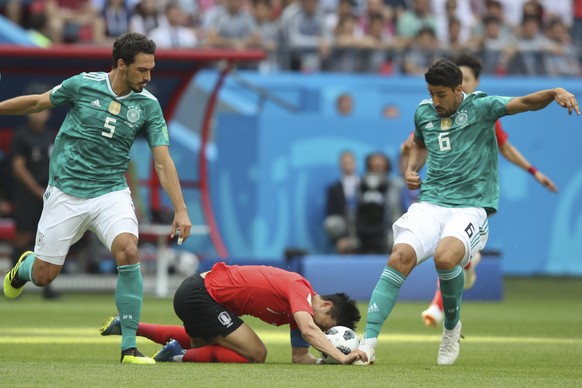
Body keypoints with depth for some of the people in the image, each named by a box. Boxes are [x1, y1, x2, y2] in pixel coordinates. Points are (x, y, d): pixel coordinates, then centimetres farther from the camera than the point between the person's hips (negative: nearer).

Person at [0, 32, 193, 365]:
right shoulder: (83, 85, -7)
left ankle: (130, 347, -18)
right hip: (66, 192, 0)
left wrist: (181, 209, -12)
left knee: (128, 252, -27)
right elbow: (37, 103, 9)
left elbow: (163, 161, -4)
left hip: (111, 192, 0)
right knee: (43, 275, 3)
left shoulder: (148, 106, -5)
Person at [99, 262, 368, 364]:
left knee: (202, 344, 38)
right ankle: (180, 355, -8)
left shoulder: (301, 308, 6)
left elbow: (299, 357, 6)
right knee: (255, 354, -15)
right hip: (199, 293, -10)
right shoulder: (300, 289, -20)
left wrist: (324, 361, -13)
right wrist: (341, 357, -44)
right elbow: (308, 330, -36)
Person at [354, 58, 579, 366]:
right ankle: (369, 340, -23)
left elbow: (526, 103, -15)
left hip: (470, 207, -4)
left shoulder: (480, 107, -2)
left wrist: (556, 93, -36)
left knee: (445, 257, -33)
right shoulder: (424, 112, 12)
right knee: (401, 256, -23)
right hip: (430, 202, 4)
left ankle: (452, 326, -3)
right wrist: (412, 168, 14)